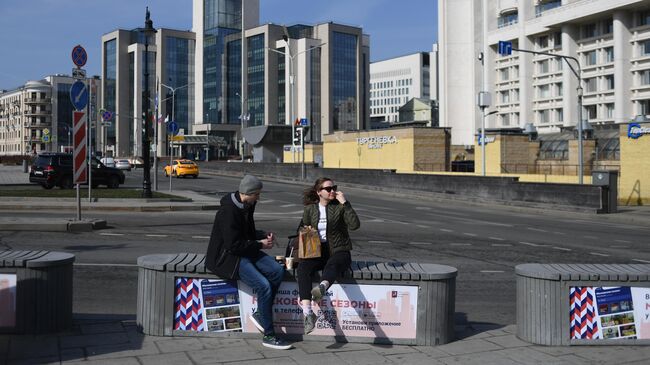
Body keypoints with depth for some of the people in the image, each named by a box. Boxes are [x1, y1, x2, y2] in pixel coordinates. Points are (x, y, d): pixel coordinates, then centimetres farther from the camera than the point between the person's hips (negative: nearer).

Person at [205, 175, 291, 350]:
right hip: (227, 257, -9)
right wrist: (260, 245, -15)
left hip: (245, 251, 9)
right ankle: (268, 336, -10)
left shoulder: (247, 206, 6)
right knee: (264, 286, -23)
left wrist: (264, 236, 2)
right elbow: (233, 245, -23)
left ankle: (259, 314, 1)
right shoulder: (228, 211, -21)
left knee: (277, 271, -13)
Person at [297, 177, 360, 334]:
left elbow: (354, 225, -12)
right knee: (303, 268, -29)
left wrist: (344, 203, -13)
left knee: (332, 264, -38)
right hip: (317, 251, 3)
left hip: (338, 251, -3)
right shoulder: (310, 209, 12)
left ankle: (322, 287, -73)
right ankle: (308, 313, -43)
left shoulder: (340, 206, 3)